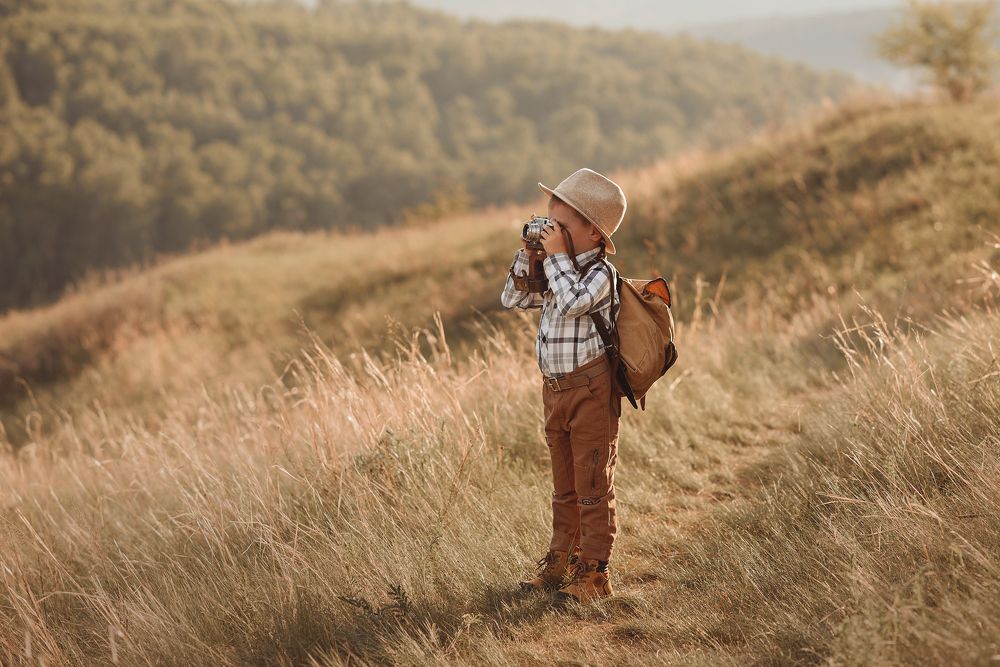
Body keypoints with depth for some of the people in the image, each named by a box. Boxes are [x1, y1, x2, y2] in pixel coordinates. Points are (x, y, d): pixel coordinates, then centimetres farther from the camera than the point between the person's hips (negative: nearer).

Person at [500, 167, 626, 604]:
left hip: (591, 388, -8)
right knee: (564, 486, 16)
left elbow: (572, 302, -31)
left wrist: (556, 256, -22)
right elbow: (512, 300, 16)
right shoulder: (556, 272, 11)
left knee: (593, 485, -2)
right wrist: (528, 256, 4)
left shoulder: (600, 273, -13)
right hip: (554, 388, 8)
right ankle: (561, 564, 24)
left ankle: (593, 573, 4)